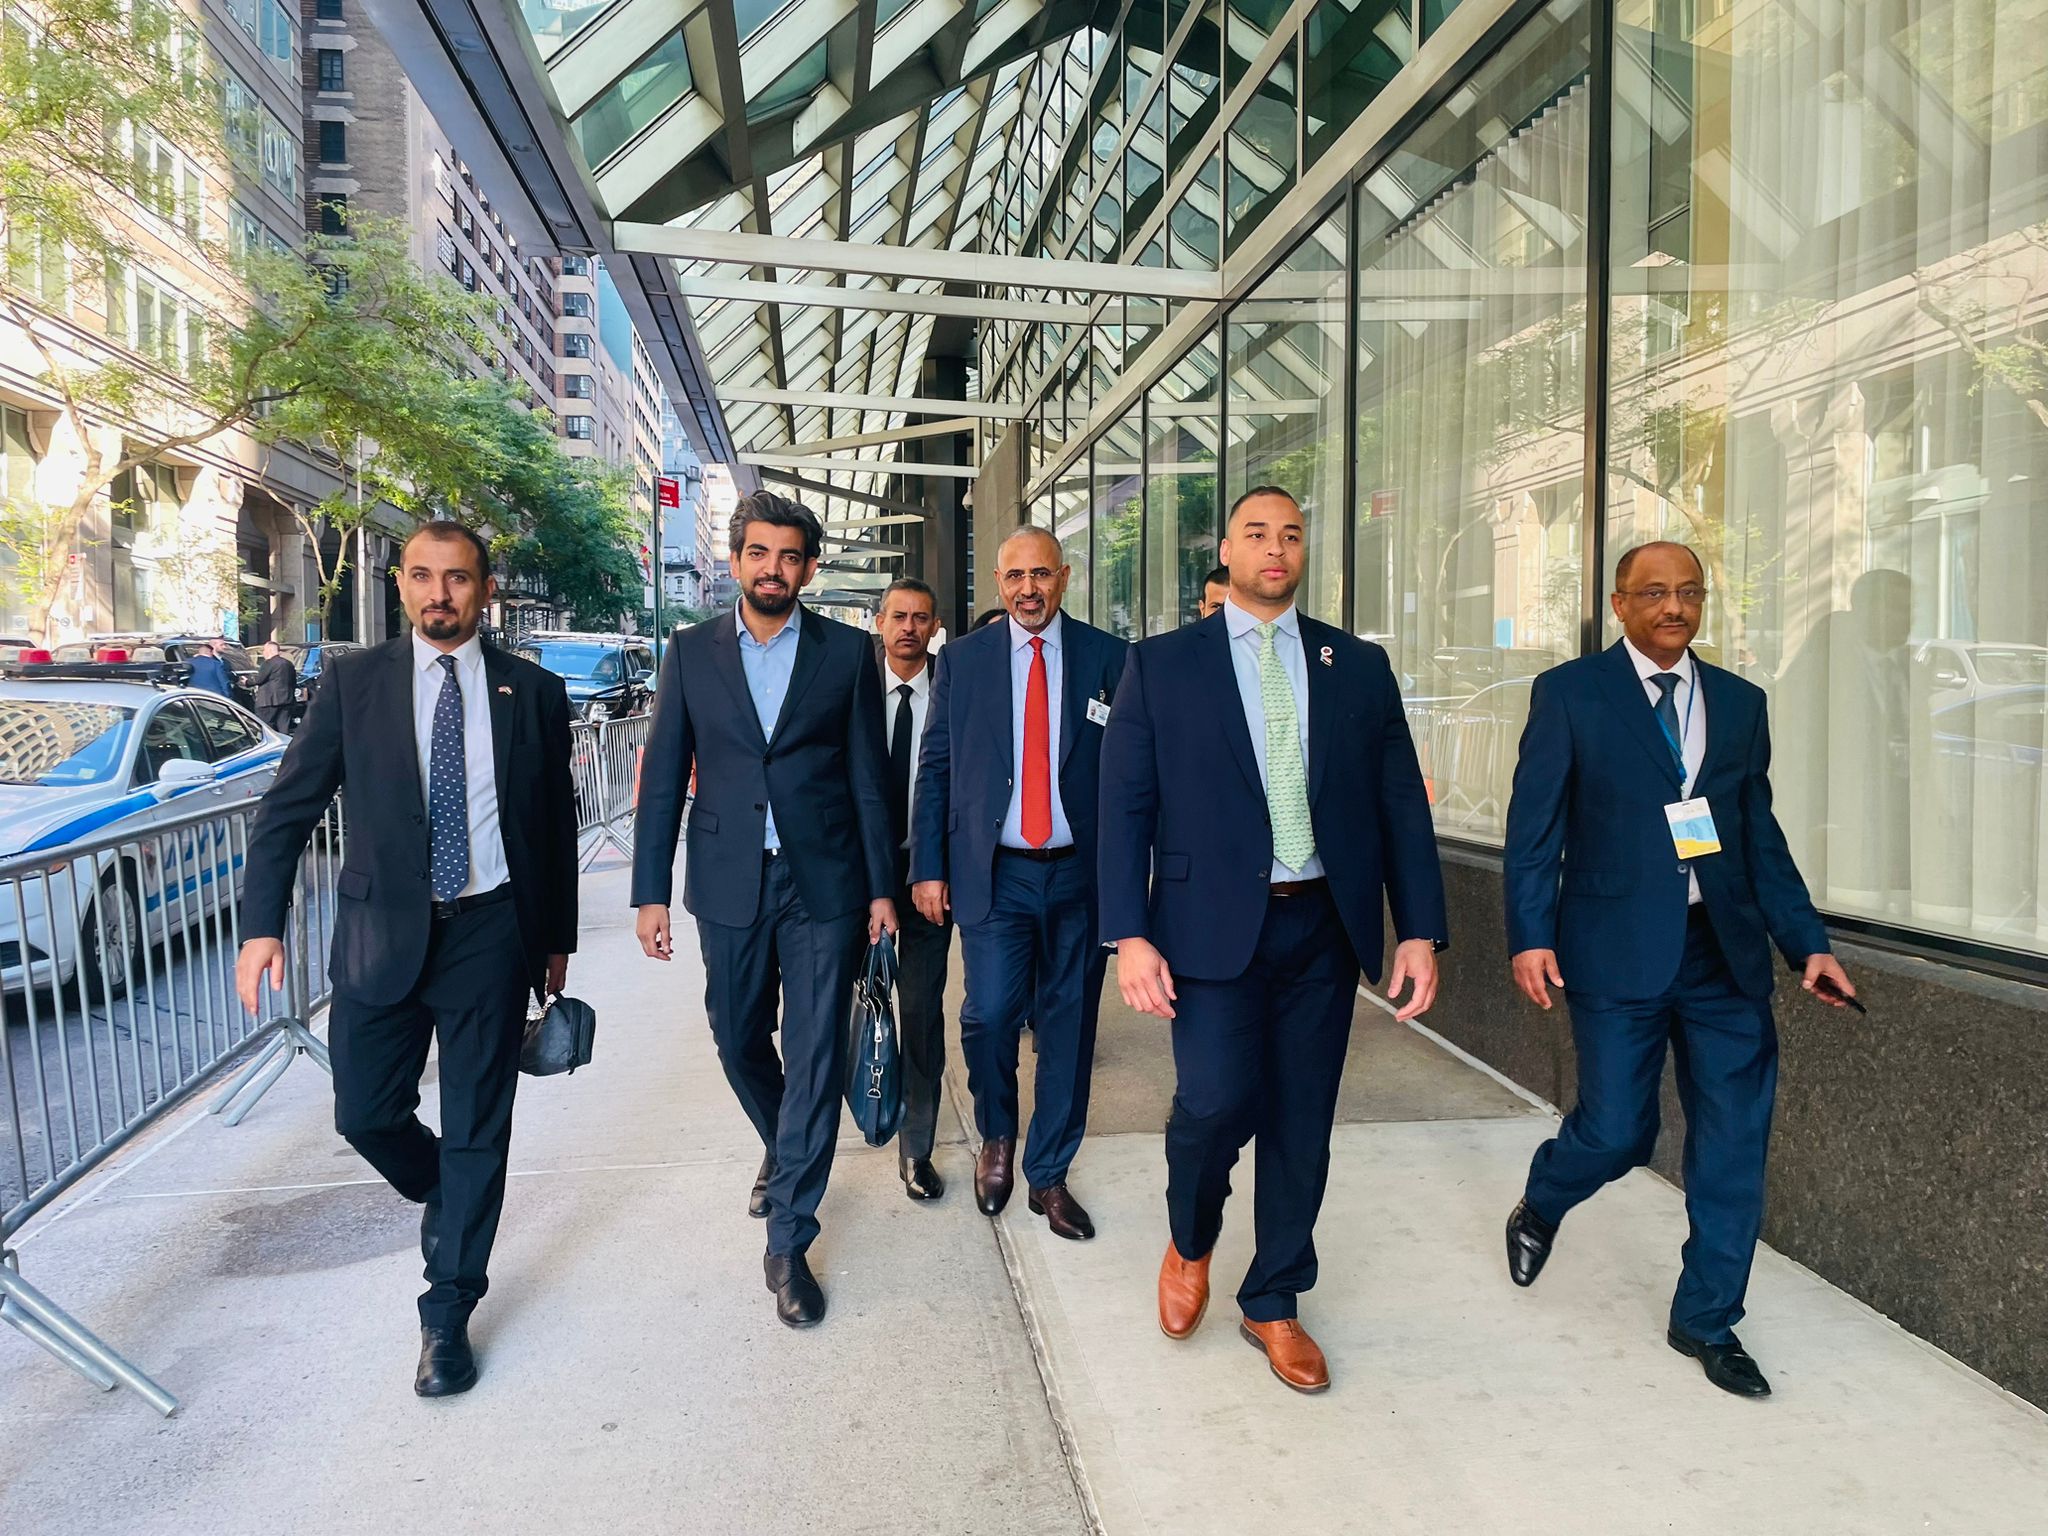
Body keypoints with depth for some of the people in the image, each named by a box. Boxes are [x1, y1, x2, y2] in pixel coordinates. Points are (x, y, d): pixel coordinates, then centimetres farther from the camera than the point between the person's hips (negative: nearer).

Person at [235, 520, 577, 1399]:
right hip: (382, 933, 1)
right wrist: (263, 924, -8)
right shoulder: (354, 682, 1)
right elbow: (288, 807, 1)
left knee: (477, 1131, 5)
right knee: (366, 1114, 7)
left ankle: (448, 1314, 21)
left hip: (490, 935, -1)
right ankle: (445, 1198, 40)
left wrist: (558, 937, 10)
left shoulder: (533, 692, 1)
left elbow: (556, 824, 7)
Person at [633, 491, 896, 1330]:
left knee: (815, 1057, -2)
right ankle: (782, 1149, 45)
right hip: (728, 884, 2)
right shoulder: (691, 652, 5)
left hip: (824, 884, -2)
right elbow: (662, 778, 4)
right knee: (739, 1043, 15)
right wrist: (650, 891, 0)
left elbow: (869, 776, 2)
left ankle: (788, 1241, 9)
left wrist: (881, 885, 0)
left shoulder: (848, 651, 1)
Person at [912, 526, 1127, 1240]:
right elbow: (935, 769, 6)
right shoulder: (962, 659, 4)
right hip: (993, 873, 0)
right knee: (989, 1014, -7)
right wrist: (928, 867, 0)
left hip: (1079, 873, 1)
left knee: (1068, 1025, 7)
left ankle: (1048, 1176, 25)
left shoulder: (1109, 658, 2)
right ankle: (997, 1138, 25)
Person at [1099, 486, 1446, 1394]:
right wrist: (1129, 935, -11)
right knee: (1217, 1100, -13)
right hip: (1212, 923, -3)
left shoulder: (1358, 666, 9)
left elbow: (1401, 803, 7)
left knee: (1301, 1122, 9)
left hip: (1323, 926, 3)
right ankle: (1190, 1242, 22)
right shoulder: (1162, 664, 2)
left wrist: (1420, 930, 0)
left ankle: (1274, 1304, 31)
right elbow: (1124, 805, -2)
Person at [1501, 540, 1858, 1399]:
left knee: (1733, 1142, 7)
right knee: (1616, 1133, -1)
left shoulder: (1740, 702, 12)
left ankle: (1707, 1320, 25)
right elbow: (1533, 828, -4)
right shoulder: (1569, 694, -1)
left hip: (1727, 952, 4)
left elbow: (1761, 837, 14)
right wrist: (1530, 935, -12)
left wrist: (1807, 943, 6)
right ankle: (1539, 1209, 33)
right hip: (1618, 951, -4)